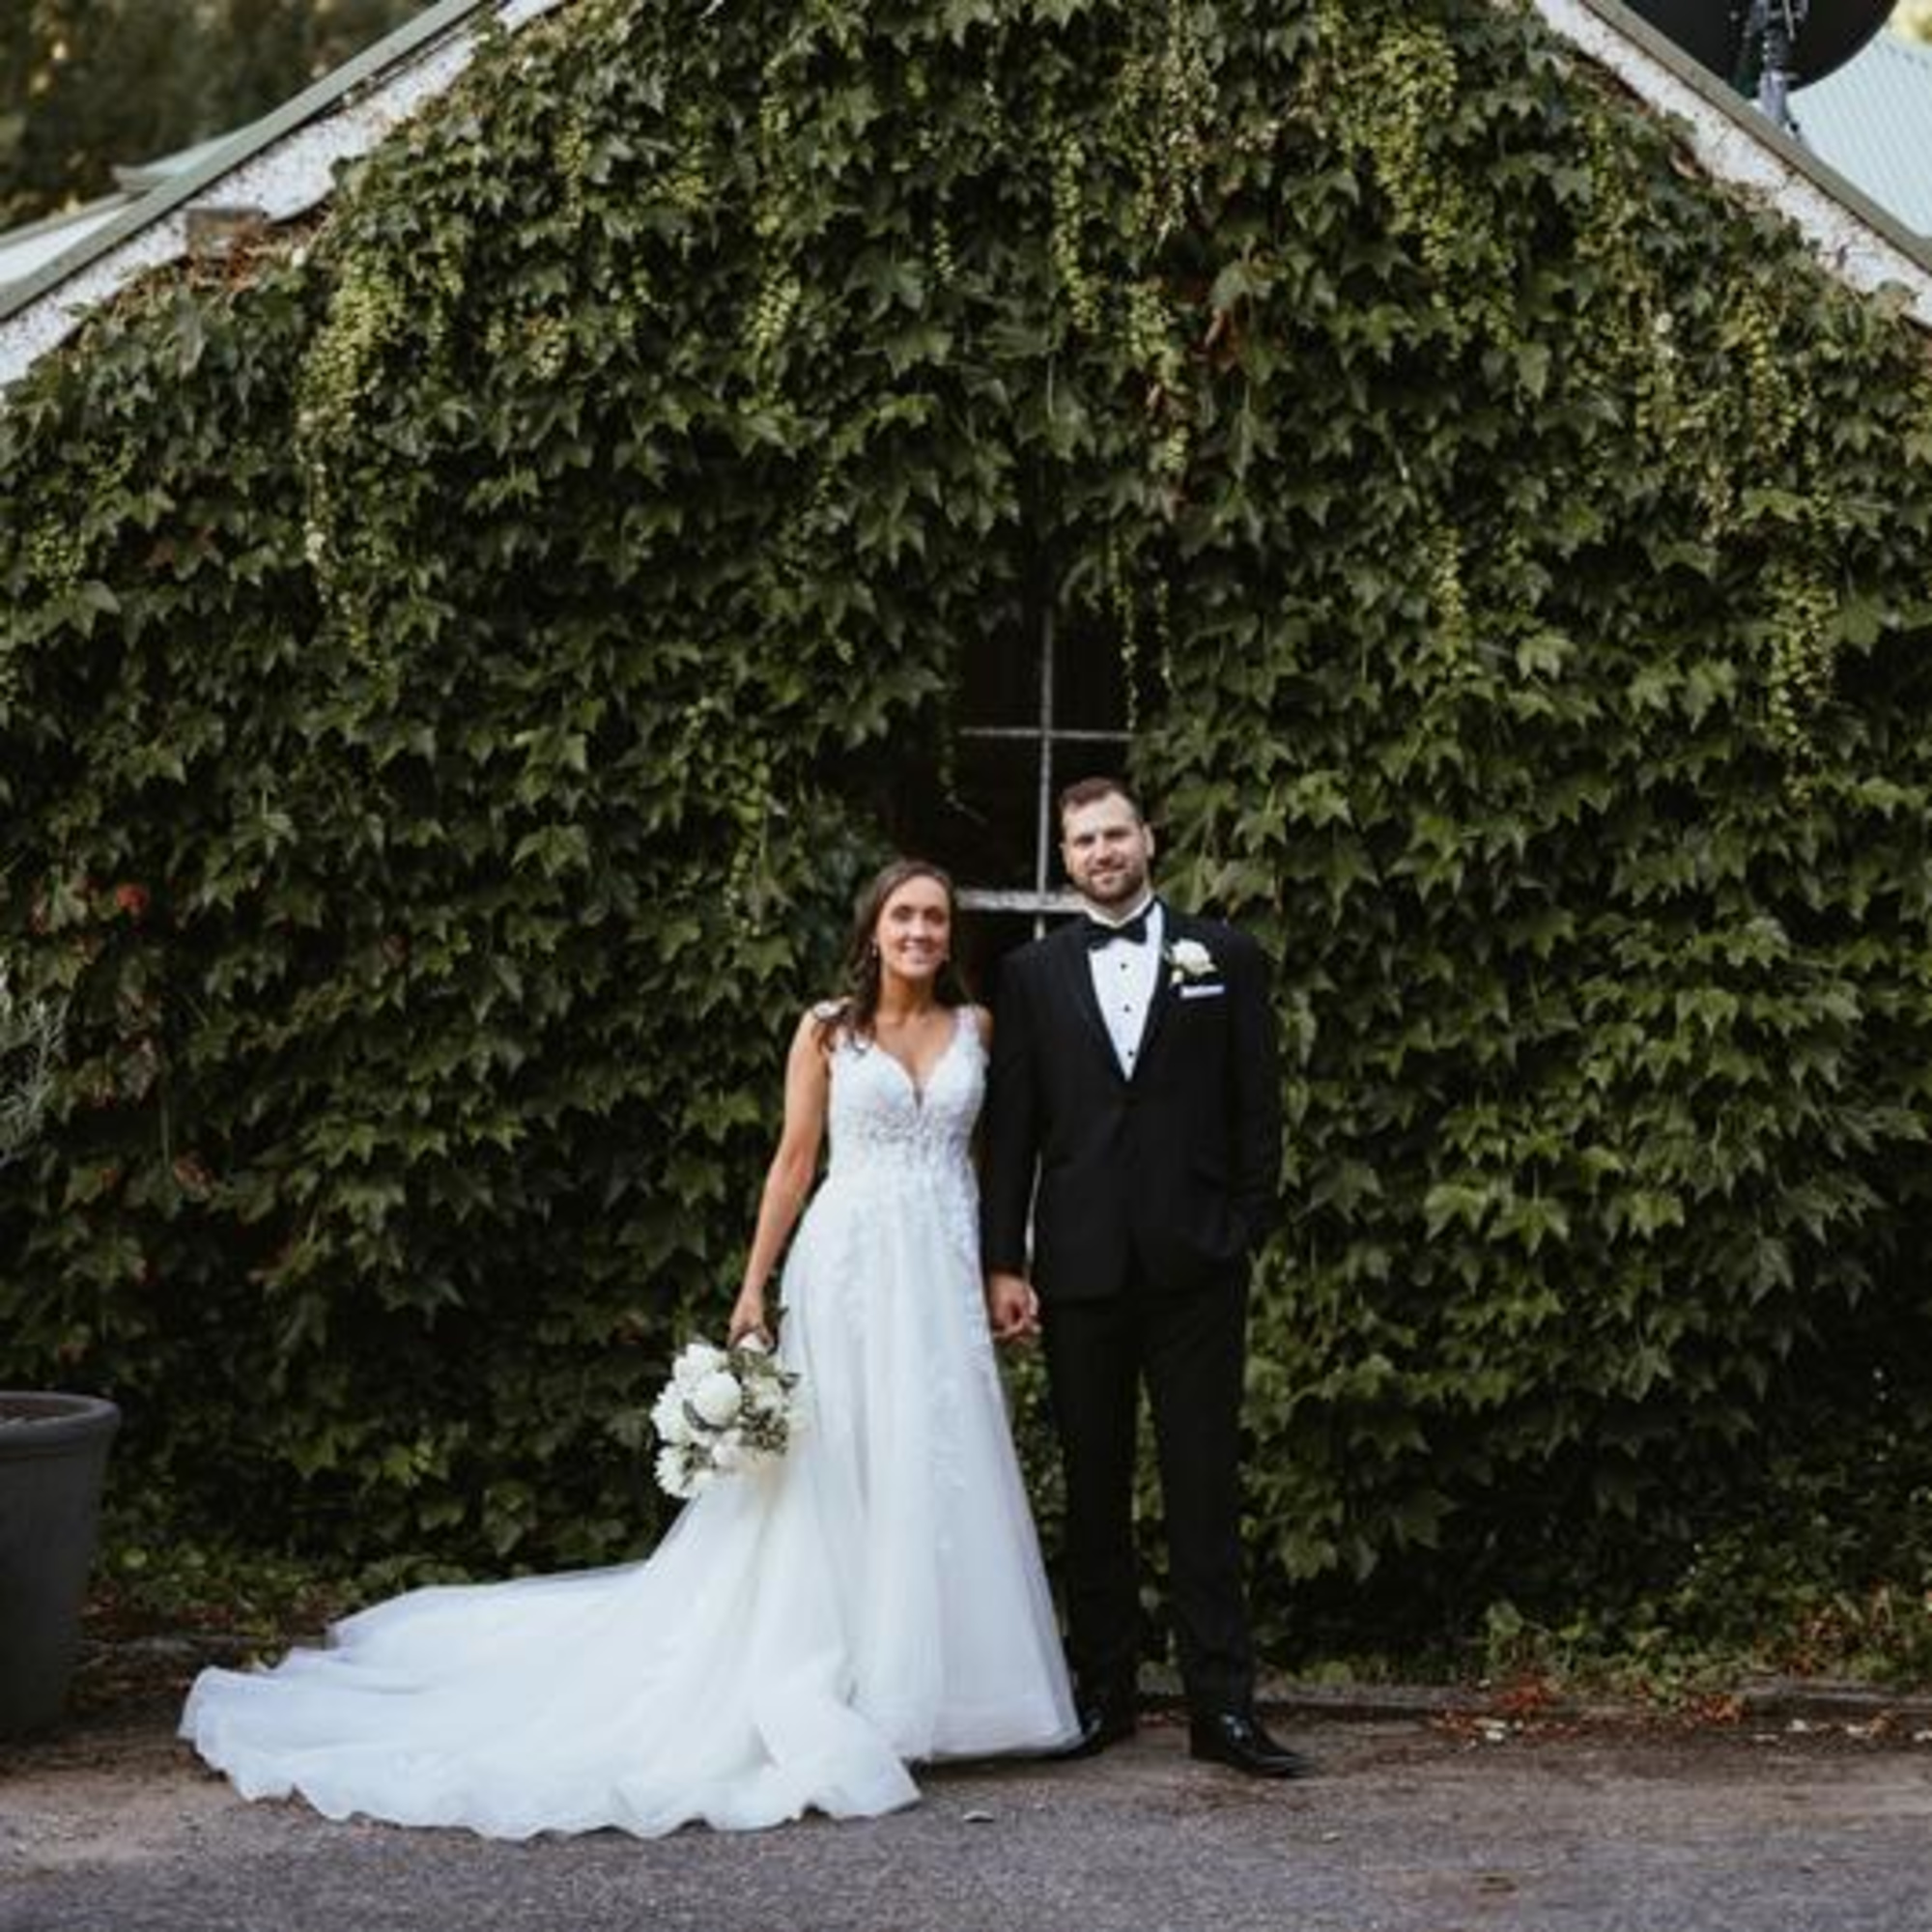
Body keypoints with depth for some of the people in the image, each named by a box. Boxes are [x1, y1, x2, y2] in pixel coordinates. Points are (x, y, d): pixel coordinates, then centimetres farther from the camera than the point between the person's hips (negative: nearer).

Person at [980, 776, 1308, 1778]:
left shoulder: (1223, 958, 6)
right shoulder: (1032, 974, 9)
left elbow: (1257, 1108, 5)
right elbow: (1010, 1129, 6)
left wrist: (1246, 1231, -2)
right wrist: (1002, 1264, 0)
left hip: (1193, 1261, -1)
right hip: (1080, 1267, 2)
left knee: (1204, 1487, -2)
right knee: (1093, 1487, 8)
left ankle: (1222, 1704, 0)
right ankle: (1102, 1692, 15)